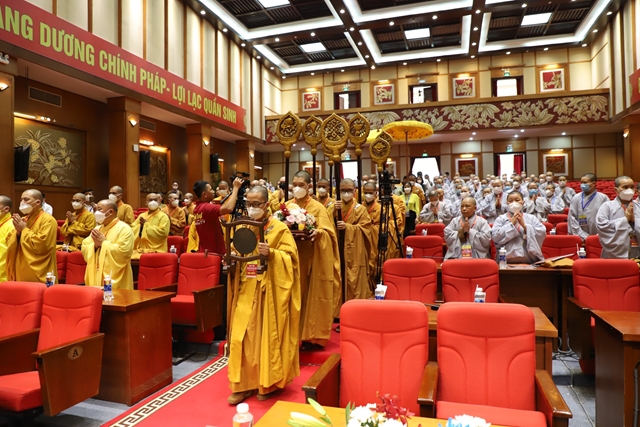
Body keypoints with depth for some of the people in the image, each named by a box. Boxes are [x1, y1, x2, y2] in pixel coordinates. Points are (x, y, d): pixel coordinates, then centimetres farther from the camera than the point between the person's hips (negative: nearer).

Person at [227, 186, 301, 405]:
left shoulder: (280, 229, -7)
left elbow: (290, 258, -11)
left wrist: (271, 253, -27)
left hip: (268, 292, -4)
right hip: (246, 291, 5)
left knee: (267, 336, 4)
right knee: (241, 337, 4)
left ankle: (267, 383, 21)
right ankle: (243, 384, 17)